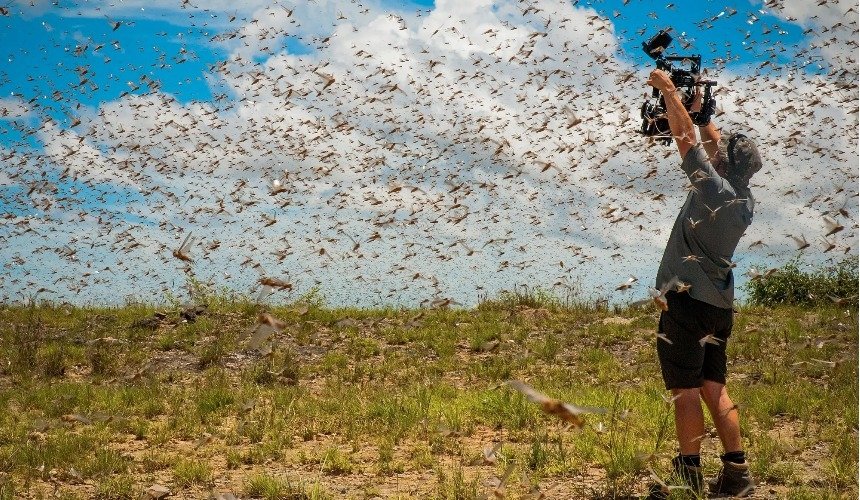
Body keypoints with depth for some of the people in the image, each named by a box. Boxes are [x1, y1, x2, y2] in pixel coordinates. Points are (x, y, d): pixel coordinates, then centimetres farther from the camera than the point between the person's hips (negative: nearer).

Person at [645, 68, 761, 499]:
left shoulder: (714, 189, -14)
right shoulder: (744, 199, 7)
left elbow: (686, 138, -9)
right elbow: (721, 148, 23)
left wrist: (668, 89, -1)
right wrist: (702, 113, 28)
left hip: (688, 299, -8)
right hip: (719, 303, 8)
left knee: (685, 389, -4)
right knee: (713, 387, 12)